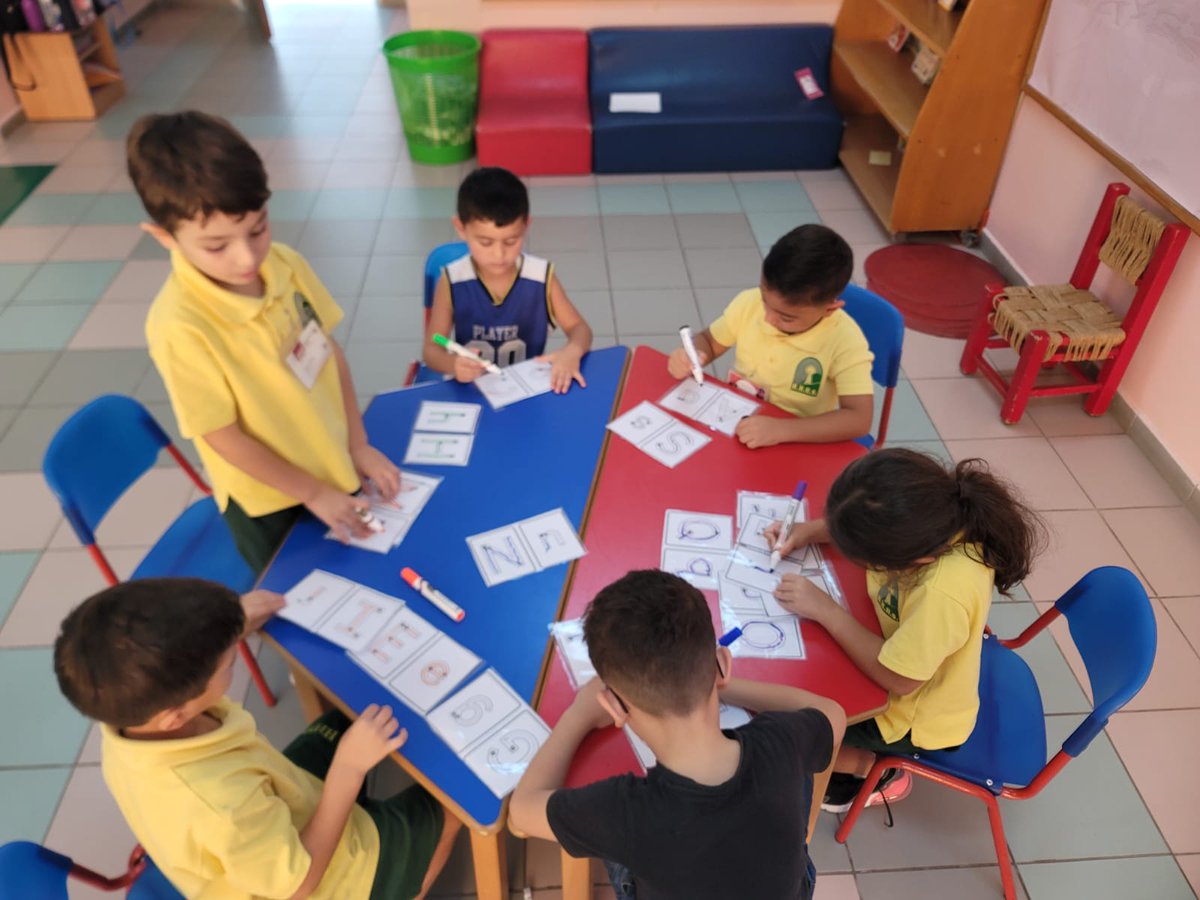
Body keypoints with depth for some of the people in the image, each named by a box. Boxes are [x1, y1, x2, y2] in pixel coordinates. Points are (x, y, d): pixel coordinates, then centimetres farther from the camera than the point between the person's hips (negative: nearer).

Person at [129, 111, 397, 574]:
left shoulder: (285, 264, -14)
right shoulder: (181, 327, -29)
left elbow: (329, 349, -2)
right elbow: (223, 436, -21)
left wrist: (358, 445, -1)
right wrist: (313, 493, -13)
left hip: (334, 466, 5)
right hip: (269, 501, -5)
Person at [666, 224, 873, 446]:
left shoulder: (845, 340, -19)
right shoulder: (749, 302, -8)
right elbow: (709, 341, 9)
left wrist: (782, 429, -36)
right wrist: (691, 355, -13)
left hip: (796, 447, -3)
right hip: (733, 424, 3)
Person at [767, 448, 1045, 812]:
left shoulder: (945, 592, -45)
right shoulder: (933, 514, -24)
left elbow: (896, 679, -31)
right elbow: (867, 527, 0)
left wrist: (825, 610, -28)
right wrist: (810, 530, -14)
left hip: (912, 715, -7)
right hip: (893, 648, 7)